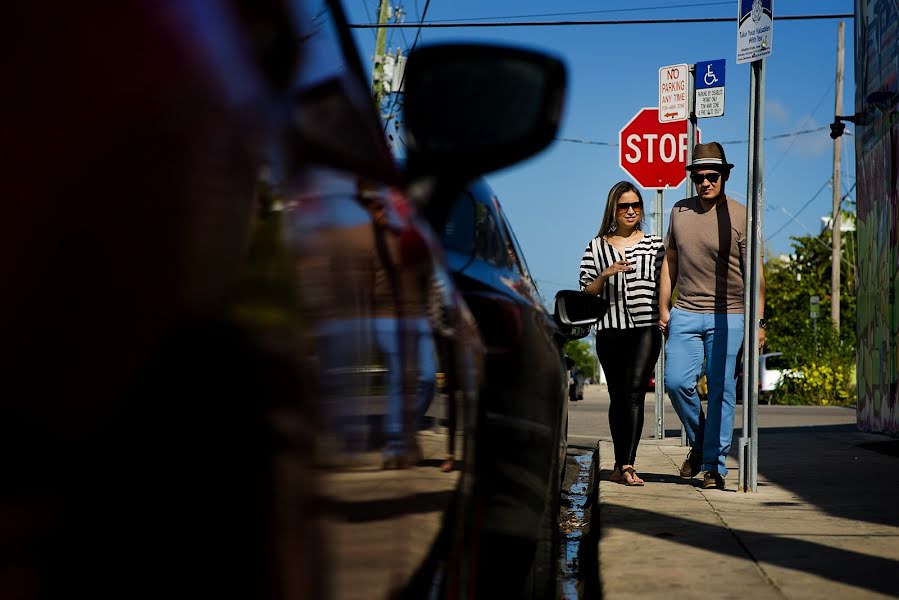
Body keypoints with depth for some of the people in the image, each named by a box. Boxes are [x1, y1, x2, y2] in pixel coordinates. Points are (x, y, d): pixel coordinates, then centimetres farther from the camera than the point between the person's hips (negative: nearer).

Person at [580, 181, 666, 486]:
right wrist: (605, 275, -10)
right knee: (617, 395, 6)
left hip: (646, 327, -1)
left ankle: (627, 465, -20)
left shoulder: (655, 244, 11)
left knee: (634, 390, -16)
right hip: (610, 329, 2)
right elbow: (586, 291, 8)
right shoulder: (596, 246, 11)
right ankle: (621, 464, 17)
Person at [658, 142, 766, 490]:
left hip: (727, 317, -3)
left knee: (721, 390, -4)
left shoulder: (739, 217, -2)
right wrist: (663, 308, 12)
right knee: (676, 381, -7)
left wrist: (758, 321, -6)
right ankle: (698, 442, 17)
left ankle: (714, 466, 4)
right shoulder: (680, 211, 11)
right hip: (685, 314, 3)